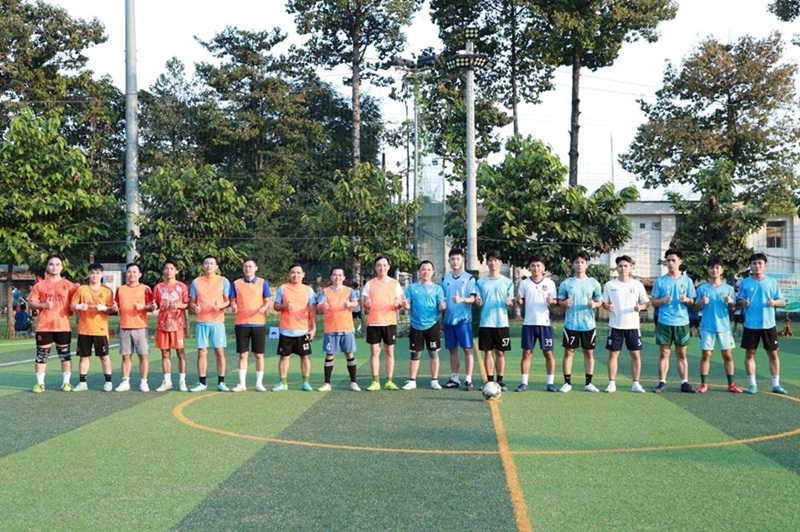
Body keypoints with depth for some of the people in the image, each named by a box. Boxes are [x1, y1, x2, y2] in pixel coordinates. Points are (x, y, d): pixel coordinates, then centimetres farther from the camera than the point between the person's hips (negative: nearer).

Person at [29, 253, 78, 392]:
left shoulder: (68, 285, 5)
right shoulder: (40, 285, 5)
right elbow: (31, 303, 3)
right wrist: (43, 305, -13)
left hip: (63, 326, 0)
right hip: (44, 326, 0)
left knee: (65, 354, 4)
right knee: (41, 354, 3)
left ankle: (66, 382, 11)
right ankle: (40, 383, 10)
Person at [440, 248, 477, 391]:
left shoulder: (469, 278, 0)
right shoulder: (445, 279, 12)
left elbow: (472, 298, -7)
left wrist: (462, 299, -26)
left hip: (464, 319, -4)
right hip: (449, 319, 4)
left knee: (467, 349, -5)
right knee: (452, 350, 8)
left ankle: (468, 380, -3)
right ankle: (454, 379, 15)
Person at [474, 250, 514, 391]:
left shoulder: (507, 282, 6)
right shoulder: (481, 282, 8)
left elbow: (511, 303, 6)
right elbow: (478, 302, 7)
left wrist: (509, 302, -17)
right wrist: (477, 302, -16)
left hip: (502, 322, -1)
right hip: (486, 323, 1)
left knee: (500, 353, 3)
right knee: (488, 352, 3)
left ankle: (500, 381, 10)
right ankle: (490, 381, 9)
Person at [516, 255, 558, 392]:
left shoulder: (549, 283, 3)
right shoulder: (524, 283, 6)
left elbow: (555, 301, 5)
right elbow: (521, 302, 9)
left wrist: (552, 301, -17)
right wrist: (518, 300, -13)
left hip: (545, 322, -1)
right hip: (528, 323, 1)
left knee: (548, 353, 2)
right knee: (526, 353, 2)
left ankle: (550, 383, 9)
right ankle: (524, 382, 7)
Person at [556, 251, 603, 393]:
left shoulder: (594, 283, 3)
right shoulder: (566, 283, 2)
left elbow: (600, 301, 9)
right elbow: (559, 301, 7)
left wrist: (594, 304, -13)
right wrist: (565, 303, -16)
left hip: (588, 324, 1)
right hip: (571, 324, -1)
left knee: (589, 353, 7)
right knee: (568, 352, 2)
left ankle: (588, 383, 16)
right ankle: (567, 382, 10)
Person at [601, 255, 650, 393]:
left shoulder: (637, 284, 3)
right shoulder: (610, 285, 3)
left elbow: (645, 302, 7)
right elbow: (604, 302, 8)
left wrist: (640, 307, -15)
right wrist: (607, 306, -15)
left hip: (633, 325, 0)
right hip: (615, 325, 0)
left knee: (635, 354, 2)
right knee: (613, 354, 2)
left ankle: (636, 383, 11)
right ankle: (612, 383, 9)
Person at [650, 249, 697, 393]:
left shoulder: (687, 281, 5)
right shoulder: (660, 281, 3)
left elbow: (693, 302, 8)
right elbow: (653, 302, 5)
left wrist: (687, 300, -14)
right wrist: (663, 300, -16)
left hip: (682, 322, 1)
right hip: (664, 322, -1)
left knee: (681, 354, 7)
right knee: (664, 353, 2)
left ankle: (684, 383, 11)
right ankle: (662, 383, 6)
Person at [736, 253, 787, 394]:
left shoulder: (772, 281, 4)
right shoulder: (745, 282, 3)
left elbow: (780, 300, 6)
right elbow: (738, 301, 5)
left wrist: (774, 302, -16)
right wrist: (742, 302, -18)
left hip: (769, 324, 0)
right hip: (751, 324, 0)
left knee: (773, 354, 4)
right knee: (750, 354, 2)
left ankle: (776, 384, 11)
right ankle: (752, 384, 11)